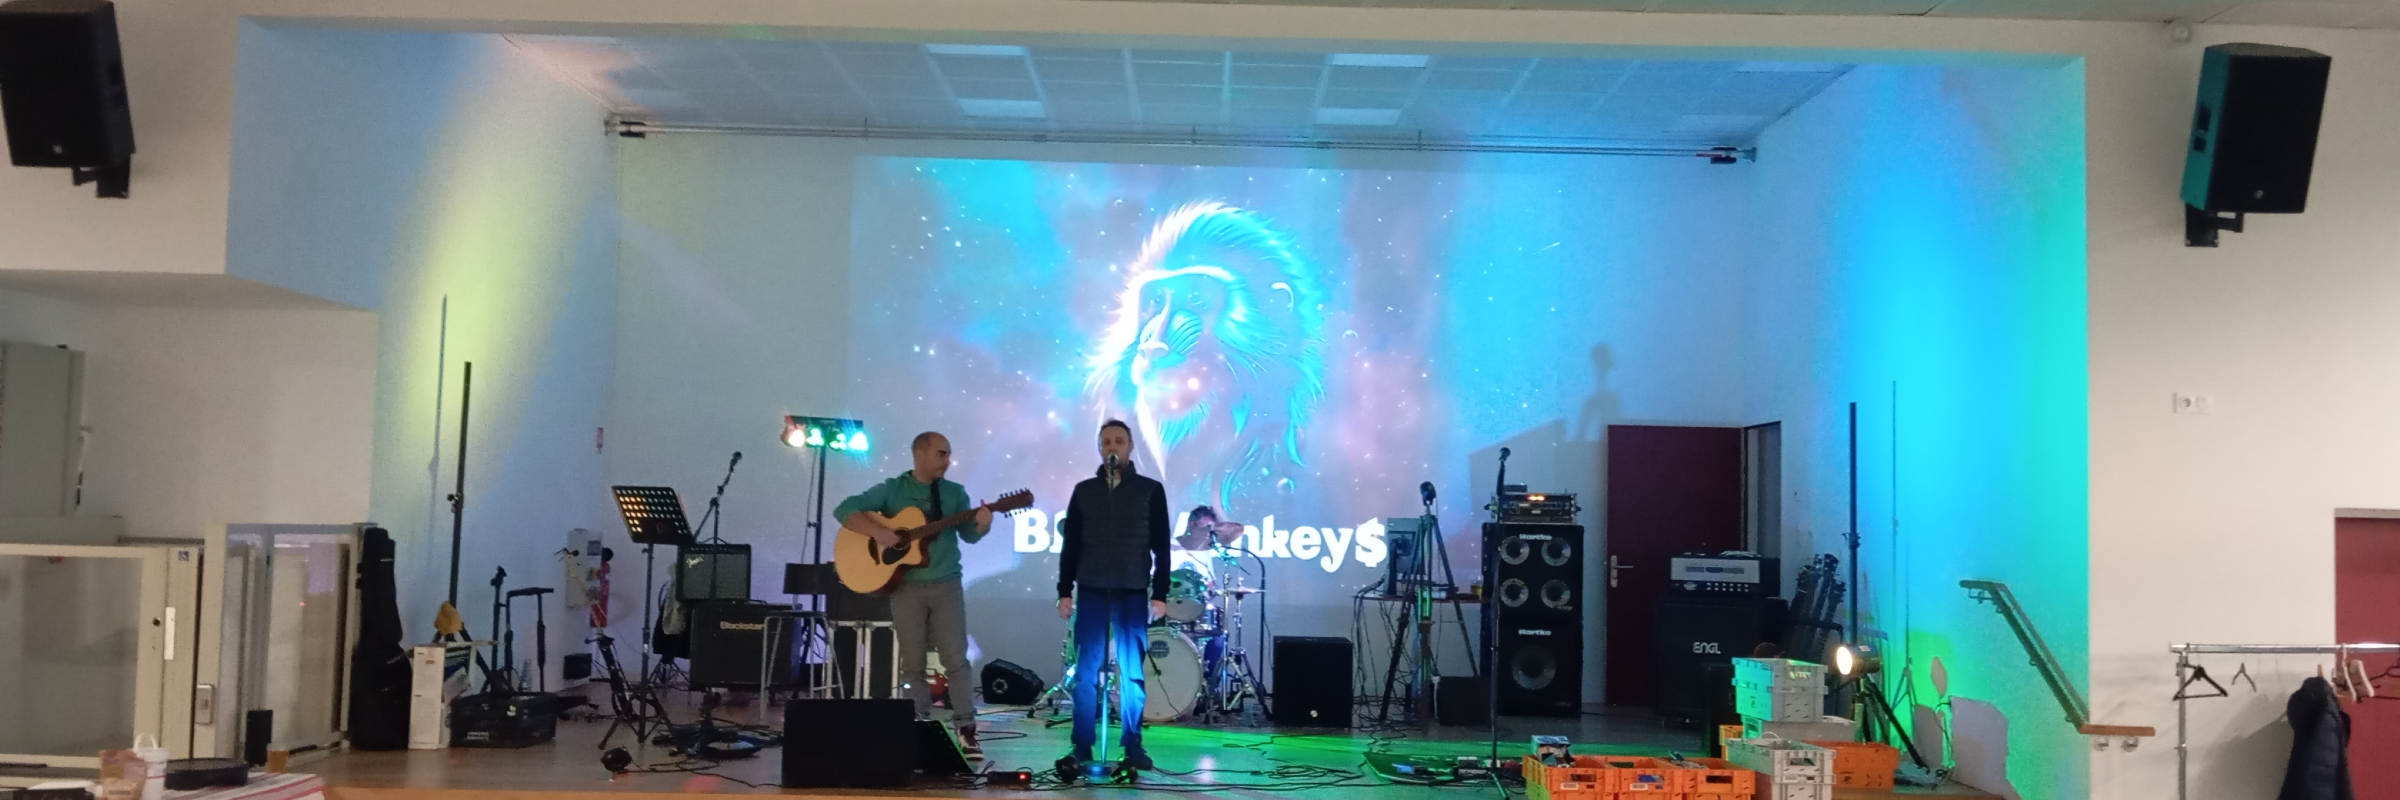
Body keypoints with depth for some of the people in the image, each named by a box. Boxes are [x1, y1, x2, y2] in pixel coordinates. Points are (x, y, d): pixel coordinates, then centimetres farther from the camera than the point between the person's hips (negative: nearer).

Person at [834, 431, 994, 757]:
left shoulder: (955, 492, 9)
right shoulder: (892, 489, 3)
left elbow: (968, 535, 2)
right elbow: (844, 510, -5)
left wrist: (982, 524, -20)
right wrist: (878, 531, -18)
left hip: (946, 584, 1)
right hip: (905, 586, -1)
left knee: (956, 659, -5)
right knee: (912, 663, 3)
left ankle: (966, 730, -2)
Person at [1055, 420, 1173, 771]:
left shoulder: (1150, 490, 4)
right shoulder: (1084, 490, 10)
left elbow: (1162, 546, 3)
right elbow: (1070, 544, 10)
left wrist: (1160, 594, -4)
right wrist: (1064, 591, 3)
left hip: (1132, 593, -1)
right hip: (1091, 591, 2)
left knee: (1132, 671, 0)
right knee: (1086, 670, 0)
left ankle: (1133, 746, 6)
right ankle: (1082, 745, 5)